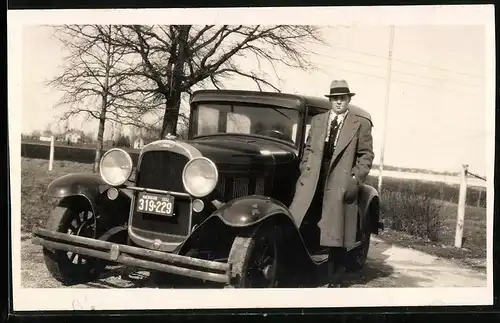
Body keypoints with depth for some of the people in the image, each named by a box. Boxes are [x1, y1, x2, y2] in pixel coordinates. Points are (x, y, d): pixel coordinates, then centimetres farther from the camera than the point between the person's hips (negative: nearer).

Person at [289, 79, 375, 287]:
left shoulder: (361, 123, 2)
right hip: (312, 182, 3)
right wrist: (304, 170, 6)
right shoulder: (317, 120, 14)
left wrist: (355, 180, -9)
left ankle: (333, 281, 15)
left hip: (340, 184, -3)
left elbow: (366, 155, 0)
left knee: (335, 235, 3)